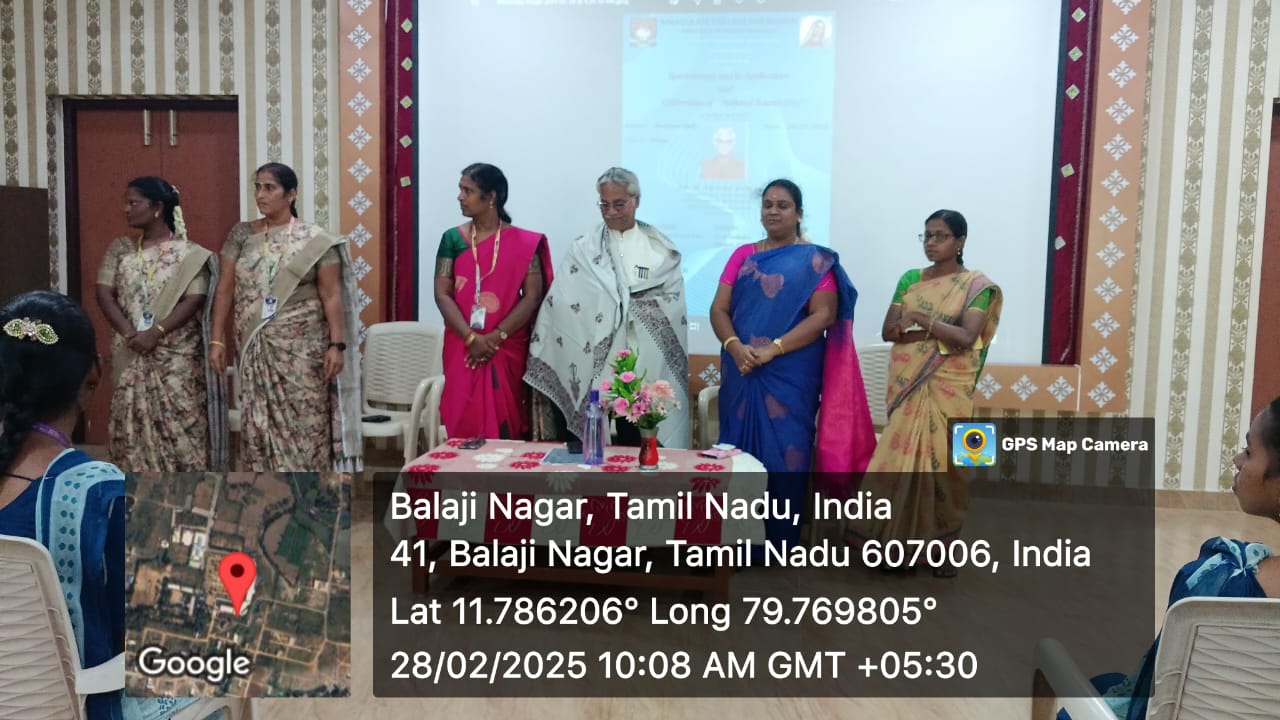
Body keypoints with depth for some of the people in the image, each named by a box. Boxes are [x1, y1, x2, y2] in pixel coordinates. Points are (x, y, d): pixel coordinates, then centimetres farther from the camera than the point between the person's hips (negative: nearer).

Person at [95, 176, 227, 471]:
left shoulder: (189, 254, -2)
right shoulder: (120, 248, 9)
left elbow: (194, 300, -10)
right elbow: (104, 293, 3)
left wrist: (156, 332, -19)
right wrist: (129, 333, -12)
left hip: (177, 355, -4)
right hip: (129, 354, 4)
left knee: (181, 424, -4)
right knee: (132, 423, 5)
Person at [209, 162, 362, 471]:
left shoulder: (315, 239, -2)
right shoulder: (241, 234, 7)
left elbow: (331, 295, -4)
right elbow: (225, 290, 7)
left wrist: (337, 344, -10)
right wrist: (217, 340, 2)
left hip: (302, 349, -3)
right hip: (255, 350, 3)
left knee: (304, 425, -2)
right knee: (258, 425, 6)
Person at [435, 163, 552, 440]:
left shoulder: (523, 243, -1)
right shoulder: (453, 239, 4)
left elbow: (532, 296, -6)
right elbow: (442, 294, -2)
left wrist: (495, 337, -14)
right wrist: (471, 338, -14)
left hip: (508, 350, -1)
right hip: (463, 349, 2)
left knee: (504, 421, 1)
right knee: (463, 420, 3)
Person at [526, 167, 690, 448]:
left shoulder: (661, 249, 8)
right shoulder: (584, 248, 6)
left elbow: (673, 302, 4)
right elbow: (561, 303, -1)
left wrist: (631, 303, -7)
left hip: (645, 365, 1)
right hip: (592, 363, -1)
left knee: (635, 445, 5)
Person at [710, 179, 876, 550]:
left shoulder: (815, 260, 1)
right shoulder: (743, 256, 12)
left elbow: (823, 315, -9)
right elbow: (719, 309, 6)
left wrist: (773, 349, -18)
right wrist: (735, 347, -14)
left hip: (791, 376, -3)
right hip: (742, 373, 4)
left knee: (784, 456, 0)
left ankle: (782, 548, 11)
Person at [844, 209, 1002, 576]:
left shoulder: (976, 285, -2)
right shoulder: (910, 279, 8)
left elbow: (966, 337, -15)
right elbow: (888, 331, -1)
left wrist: (918, 318, -17)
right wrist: (939, 333, -13)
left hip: (947, 389, -3)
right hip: (907, 385, 3)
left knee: (942, 461, 2)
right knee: (902, 457, 2)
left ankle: (944, 546, 14)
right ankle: (900, 539, 12)